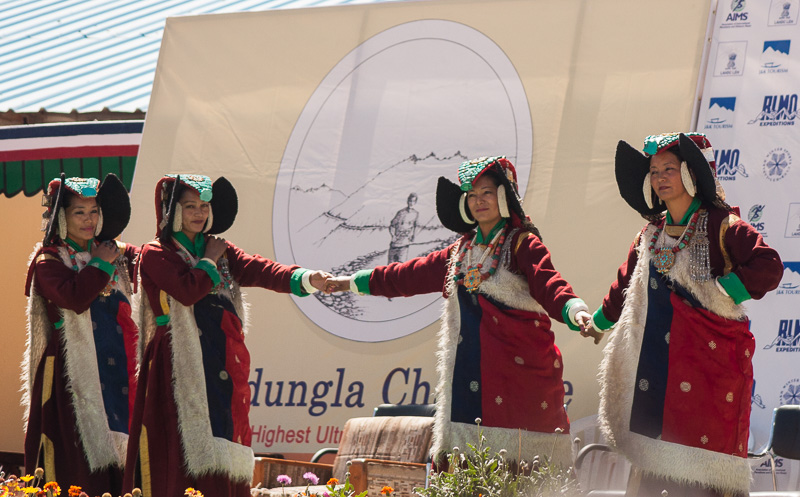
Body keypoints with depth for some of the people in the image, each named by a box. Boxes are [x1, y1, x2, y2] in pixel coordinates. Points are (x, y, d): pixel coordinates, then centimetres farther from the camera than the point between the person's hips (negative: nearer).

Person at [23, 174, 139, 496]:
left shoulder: (115, 254, 17)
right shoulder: (48, 260, -1)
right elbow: (74, 297, -17)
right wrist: (101, 264, -7)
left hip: (116, 369, 5)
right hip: (72, 370, -5)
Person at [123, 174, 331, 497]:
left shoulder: (220, 250, 17)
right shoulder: (156, 255, 0)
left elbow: (258, 270, -1)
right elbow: (186, 291, -18)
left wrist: (304, 279, -19)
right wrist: (210, 261, -2)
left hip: (223, 365, 6)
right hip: (182, 368, -6)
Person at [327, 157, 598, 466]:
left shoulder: (522, 245, 0)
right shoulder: (461, 253, 20)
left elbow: (549, 284, -16)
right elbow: (412, 274, 31)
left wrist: (574, 310, -37)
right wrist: (355, 282, 38)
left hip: (519, 371, -6)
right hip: (468, 376, 6)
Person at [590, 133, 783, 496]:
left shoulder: (721, 226, -3)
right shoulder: (650, 235, 17)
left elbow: (769, 267, -14)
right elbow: (625, 287, 33)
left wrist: (719, 293, -16)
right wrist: (596, 322, 44)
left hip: (709, 359, -6)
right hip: (655, 366, 6)